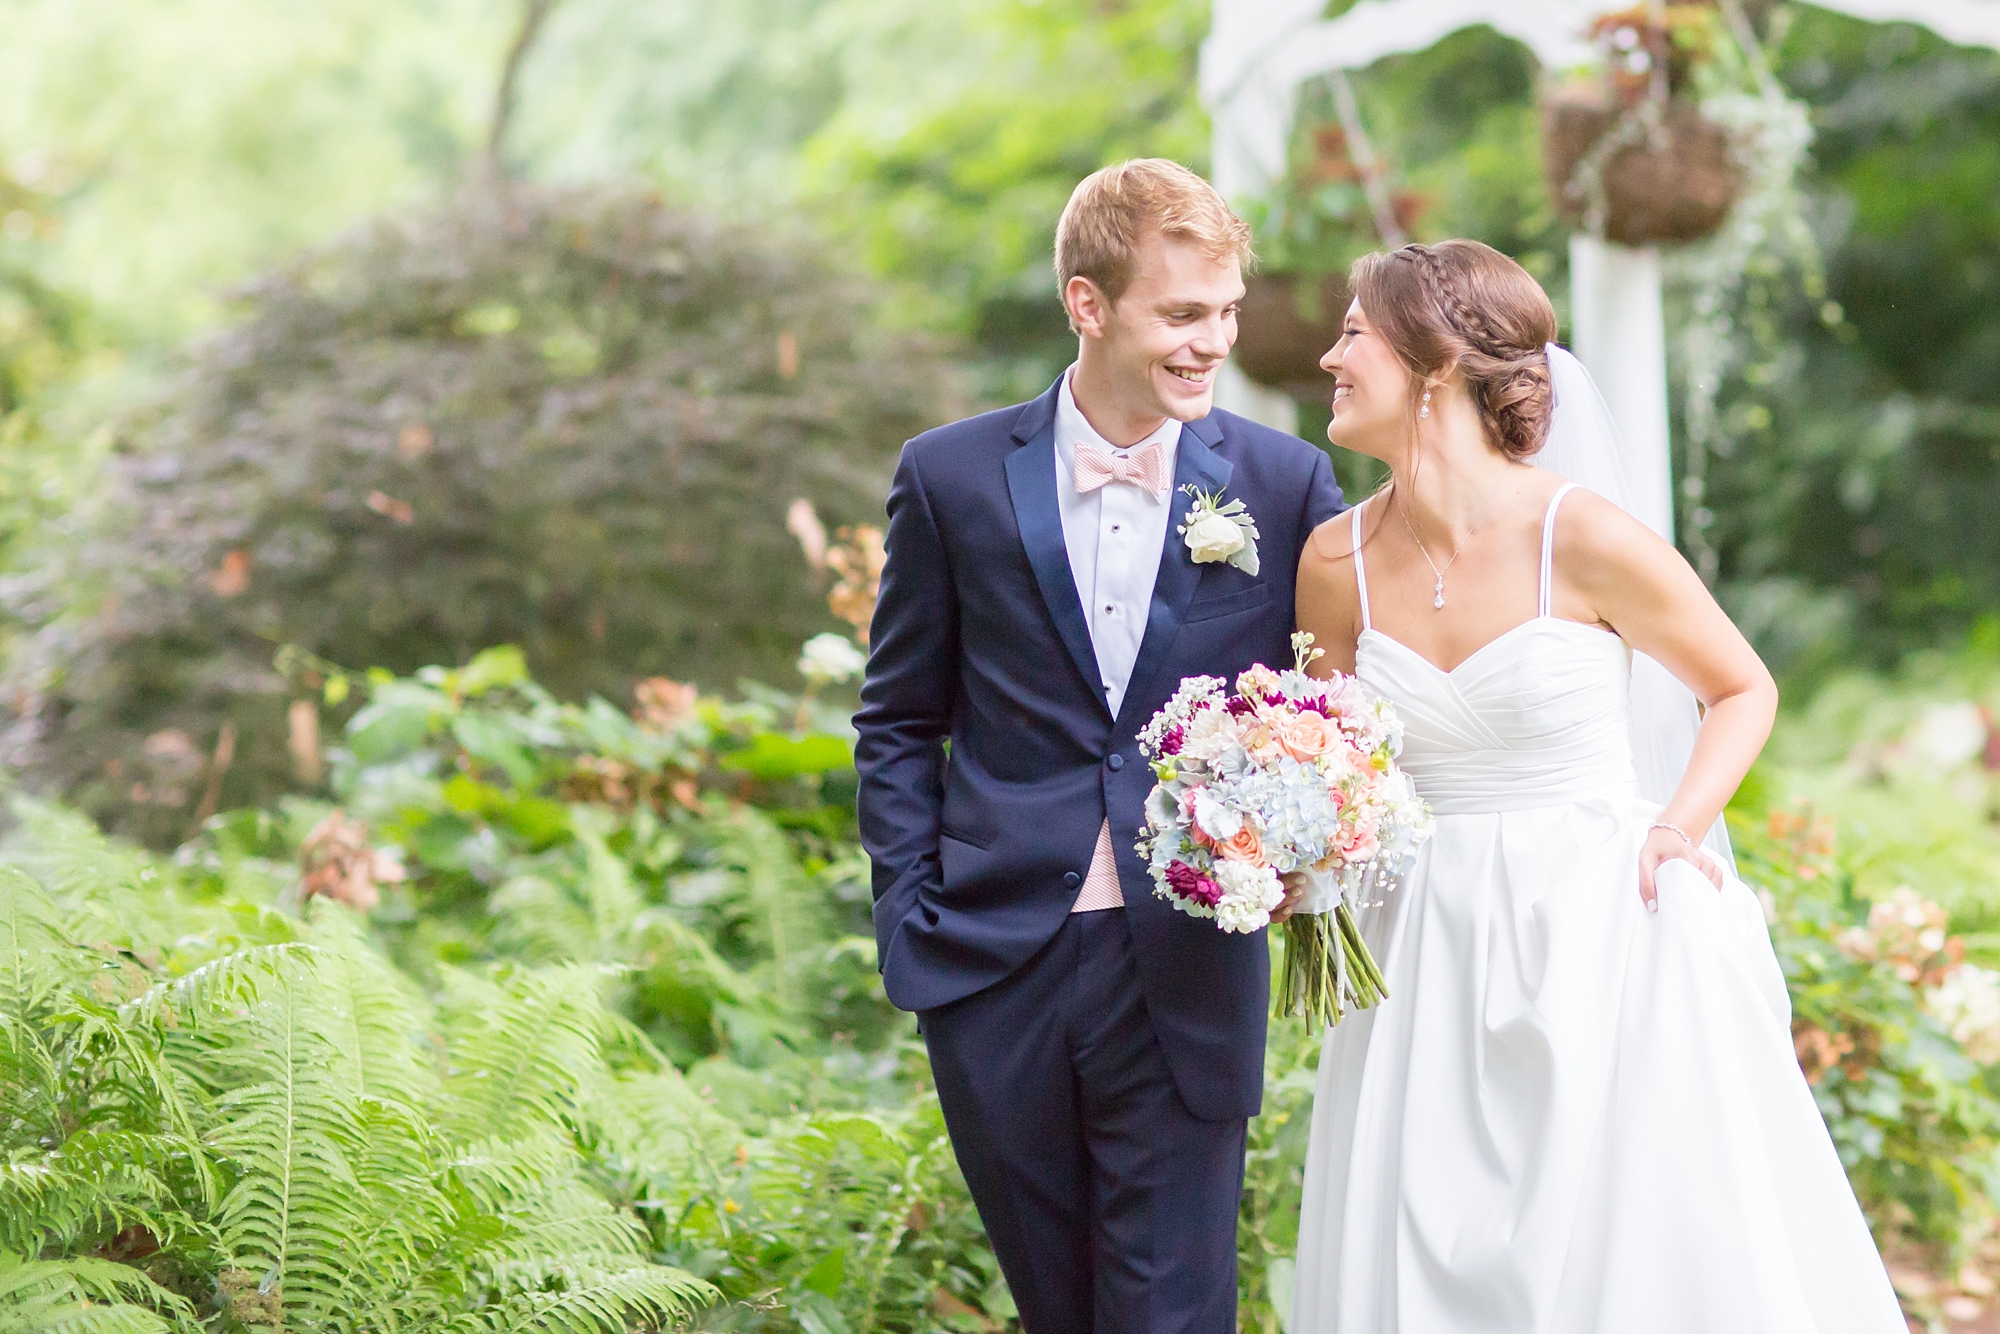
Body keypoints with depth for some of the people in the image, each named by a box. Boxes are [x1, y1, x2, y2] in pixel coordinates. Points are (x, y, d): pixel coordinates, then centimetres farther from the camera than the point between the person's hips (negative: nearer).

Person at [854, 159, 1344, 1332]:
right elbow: (901, 722, 8)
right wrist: (908, 923, 1)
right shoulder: (955, 478, 1)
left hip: (1187, 972, -1)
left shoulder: (1285, 484, 0)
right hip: (997, 966, 1)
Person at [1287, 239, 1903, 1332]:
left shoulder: (1587, 542, -12)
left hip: (1605, 937, -3)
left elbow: (1743, 689, 3)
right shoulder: (1337, 563, 0)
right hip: (1429, 957, 4)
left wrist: (1679, 825, -12)